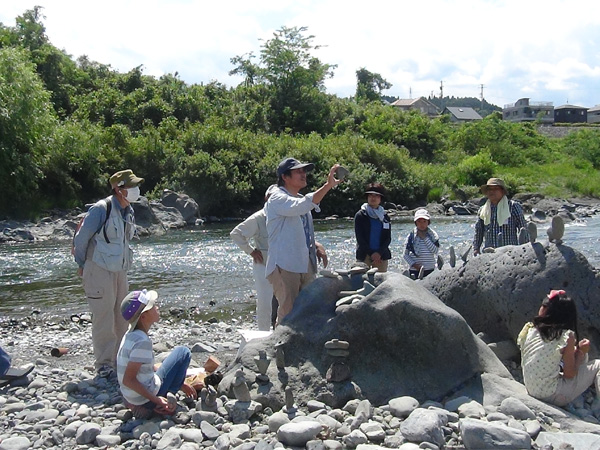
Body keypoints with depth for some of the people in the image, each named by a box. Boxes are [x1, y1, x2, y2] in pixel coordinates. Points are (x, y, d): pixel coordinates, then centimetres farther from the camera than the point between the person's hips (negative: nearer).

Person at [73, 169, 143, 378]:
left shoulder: (128, 212, 8)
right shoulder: (101, 209, -16)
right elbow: (81, 238, -9)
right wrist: (82, 265, -1)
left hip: (120, 271, 8)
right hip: (99, 272, -8)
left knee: (121, 318, 12)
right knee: (103, 319, -4)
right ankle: (103, 364, 5)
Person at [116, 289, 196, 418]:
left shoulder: (132, 334, 4)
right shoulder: (142, 341, -24)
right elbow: (128, 380, -26)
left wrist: (180, 383, 15)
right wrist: (156, 400, -23)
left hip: (131, 397, 8)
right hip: (145, 400, -8)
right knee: (183, 352, 2)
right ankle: (165, 400, -2)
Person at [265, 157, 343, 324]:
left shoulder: (300, 200, 19)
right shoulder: (277, 199, -10)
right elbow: (302, 206, -31)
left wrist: (316, 245, 7)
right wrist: (328, 185, -37)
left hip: (306, 265, 9)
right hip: (285, 266, -9)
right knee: (288, 314, -6)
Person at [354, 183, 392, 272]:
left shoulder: (385, 217, 12)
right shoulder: (360, 215, 4)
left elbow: (388, 238, 6)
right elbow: (359, 237, -3)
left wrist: (379, 253, -10)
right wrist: (371, 254, -11)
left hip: (382, 255, 3)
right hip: (364, 255, -3)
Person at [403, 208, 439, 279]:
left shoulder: (433, 235, 2)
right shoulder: (411, 236, 0)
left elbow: (435, 251, -12)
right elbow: (405, 254, 0)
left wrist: (425, 238, -13)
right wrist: (413, 264, -14)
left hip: (429, 270, 1)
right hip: (414, 270, -1)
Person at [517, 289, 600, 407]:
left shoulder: (529, 329, -2)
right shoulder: (567, 336, -14)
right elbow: (570, 374, -9)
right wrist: (580, 352, 6)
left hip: (532, 392, 6)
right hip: (553, 396, -5)